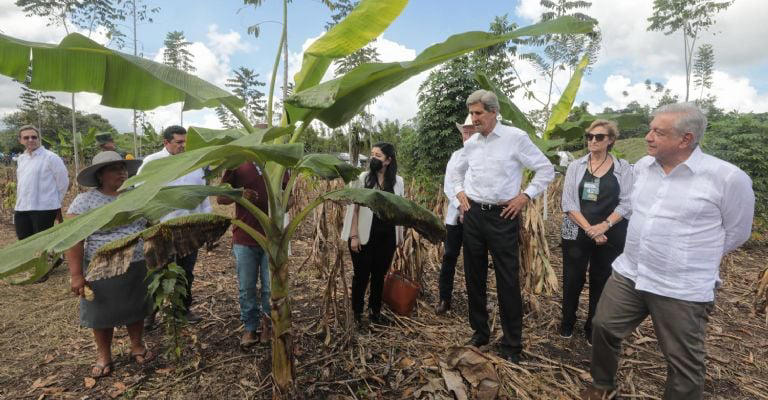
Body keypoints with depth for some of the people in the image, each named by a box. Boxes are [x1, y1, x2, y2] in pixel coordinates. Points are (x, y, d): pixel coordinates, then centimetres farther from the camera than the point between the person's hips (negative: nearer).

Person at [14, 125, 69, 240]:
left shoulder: (51, 157, -8)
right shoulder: (21, 159, 13)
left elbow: (63, 182, -6)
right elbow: (20, 183, 22)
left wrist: (55, 202, 2)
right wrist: (19, 204, 16)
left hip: (44, 209, -7)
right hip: (21, 209, 7)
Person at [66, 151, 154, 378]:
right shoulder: (84, 202, -9)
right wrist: (76, 275, -16)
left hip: (138, 267, 3)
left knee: (136, 309, 16)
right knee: (103, 313, 12)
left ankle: (137, 347, 35)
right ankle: (103, 356, 31)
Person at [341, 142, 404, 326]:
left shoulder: (398, 181, 2)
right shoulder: (362, 178, -6)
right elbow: (353, 209, -6)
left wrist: (400, 235, 11)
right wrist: (354, 236, -10)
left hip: (387, 236, 3)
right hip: (365, 236, -2)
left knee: (379, 275, 14)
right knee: (361, 275, 8)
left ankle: (375, 311, 31)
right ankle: (357, 312, 26)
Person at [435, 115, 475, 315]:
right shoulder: (456, 156, 9)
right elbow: (448, 185, 3)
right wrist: (461, 206, -10)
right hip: (455, 214, 3)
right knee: (449, 257, 4)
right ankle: (445, 299, 16)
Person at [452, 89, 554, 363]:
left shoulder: (516, 138, -7)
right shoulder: (470, 144, 8)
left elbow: (547, 170, -2)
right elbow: (458, 173, 26)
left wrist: (525, 196, -9)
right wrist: (460, 193, 11)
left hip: (503, 217, -5)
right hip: (473, 215, 5)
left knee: (508, 282, -1)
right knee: (474, 277, 12)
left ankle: (512, 346, 15)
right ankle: (479, 333, 30)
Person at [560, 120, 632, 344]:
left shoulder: (623, 168, 2)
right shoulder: (575, 166, 2)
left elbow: (626, 203, -4)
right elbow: (568, 202, -5)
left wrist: (604, 225, -18)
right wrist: (588, 228, -15)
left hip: (610, 236, 0)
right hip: (576, 233, 0)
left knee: (601, 282, 10)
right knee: (572, 280, 7)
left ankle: (593, 328, 28)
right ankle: (567, 322, 27)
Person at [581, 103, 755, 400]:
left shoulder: (728, 178, -14)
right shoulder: (642, 166, 2)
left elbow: (735, 233, -2)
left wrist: (693, 259, 6)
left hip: (682, 290, -5)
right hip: (628, 274, 5)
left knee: (684, 365, 9)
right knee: (603, 328, 14)